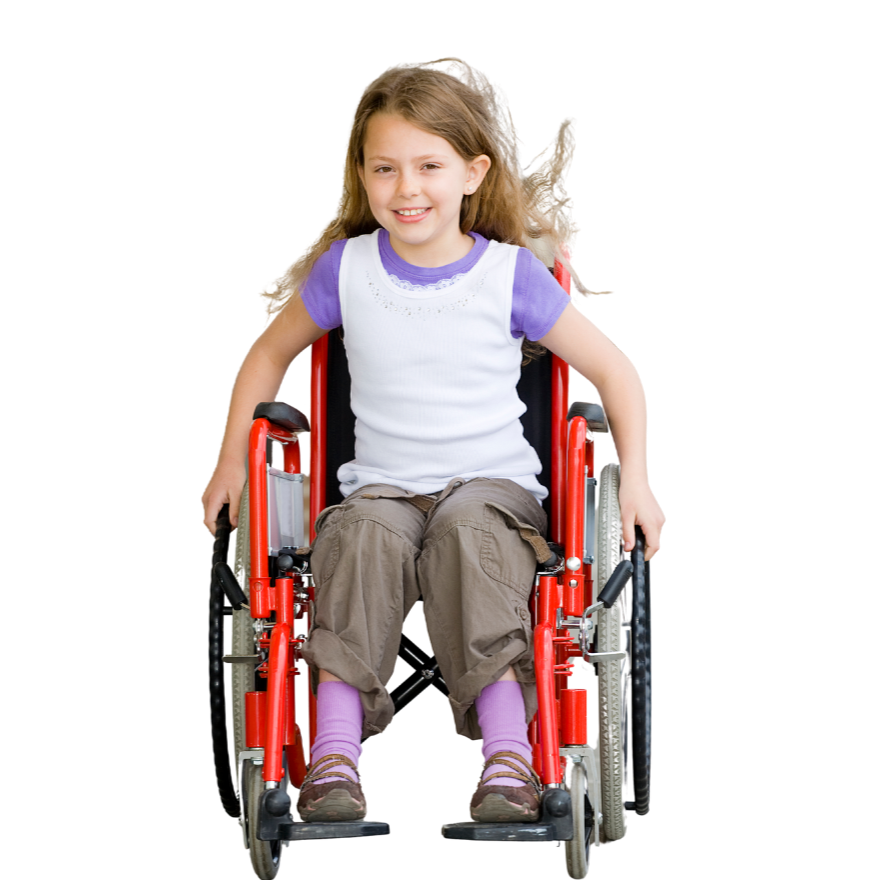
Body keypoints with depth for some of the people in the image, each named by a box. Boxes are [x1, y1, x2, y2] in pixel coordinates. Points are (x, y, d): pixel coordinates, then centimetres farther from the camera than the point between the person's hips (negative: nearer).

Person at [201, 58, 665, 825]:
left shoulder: (511, 275, -2)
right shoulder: (345, 269, 3)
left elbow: (612, 369, 5)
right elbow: (270, 355, 20)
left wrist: (635, 479, -7)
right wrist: (232, 460, 11)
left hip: (493, 484, -1)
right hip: (383, 486, 2)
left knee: (469, 532, -36)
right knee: (364, 534, -34)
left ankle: (508, 756, -43)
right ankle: (335, 755, -37)